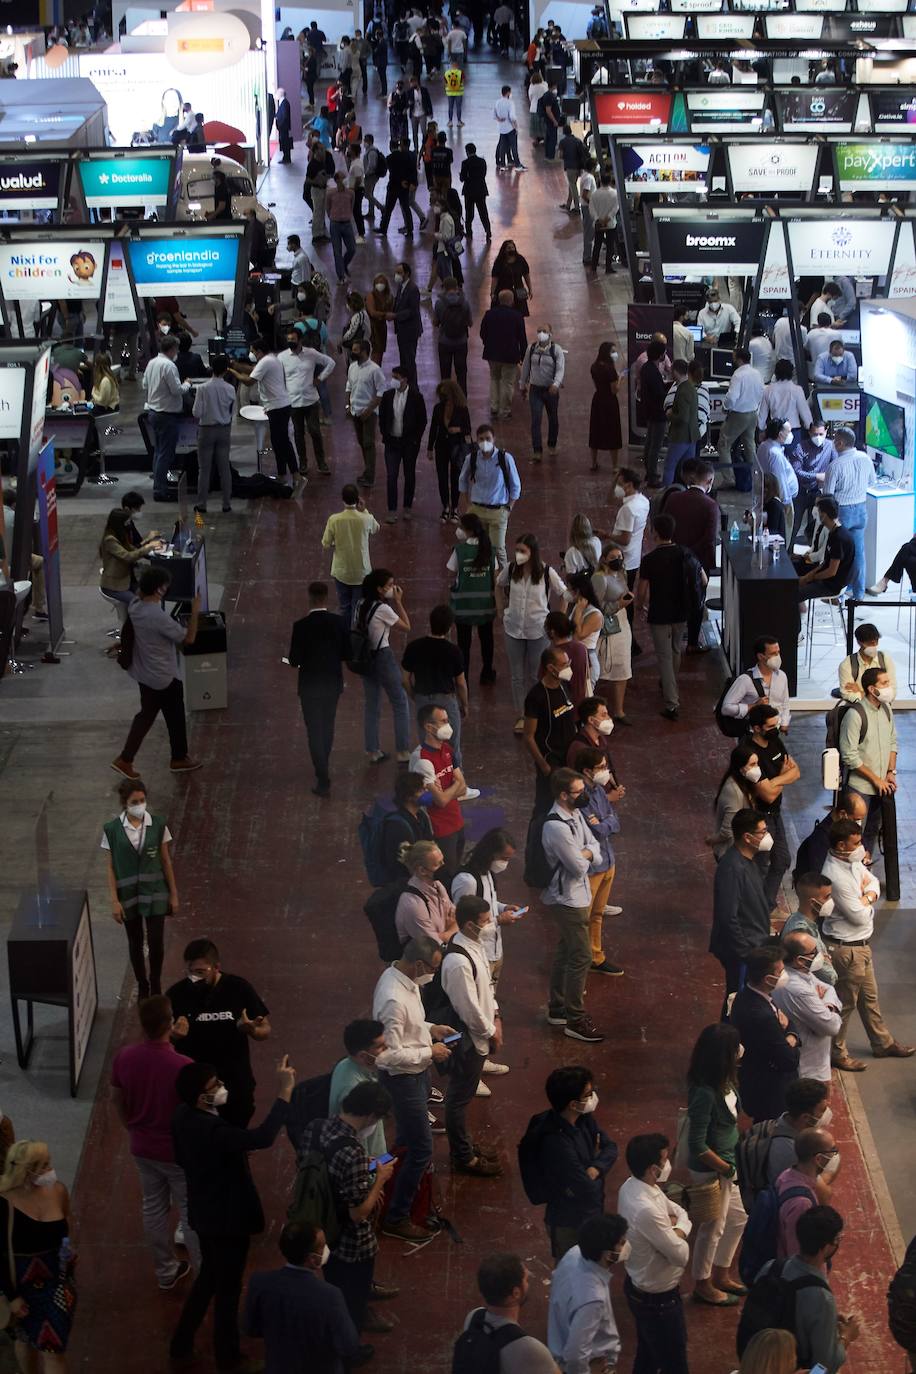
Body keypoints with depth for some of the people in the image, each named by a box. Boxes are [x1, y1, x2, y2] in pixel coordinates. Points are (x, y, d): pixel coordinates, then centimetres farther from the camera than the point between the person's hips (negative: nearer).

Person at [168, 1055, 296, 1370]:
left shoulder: (183, 1114, -7)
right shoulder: (212, 1130, -36)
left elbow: (181, 1158, 9)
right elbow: (263, 1137, -46)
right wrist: (285, 1092, -43)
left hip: (205, 1212, 8)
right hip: (228, 1217, -8)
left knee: (208, 1276, 28)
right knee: (228, 1286, 13)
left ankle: (181, 1343, 37)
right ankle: (227, 1356, 32)